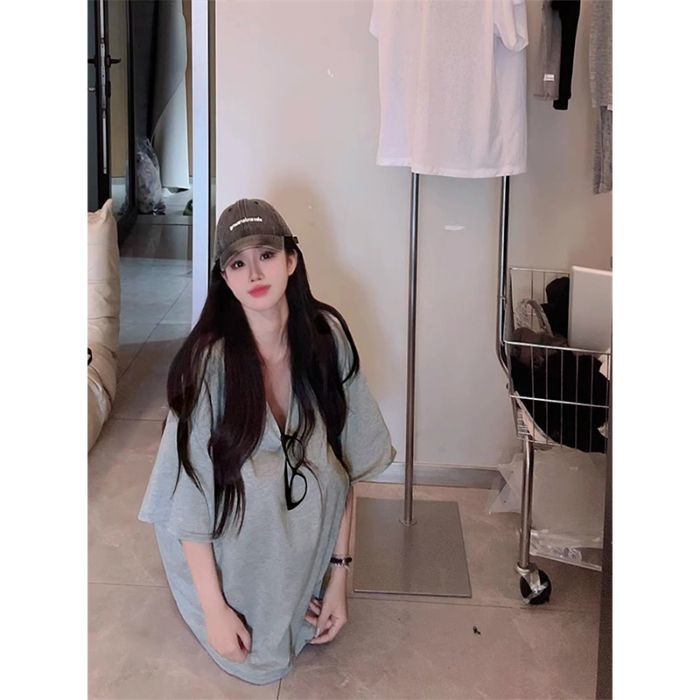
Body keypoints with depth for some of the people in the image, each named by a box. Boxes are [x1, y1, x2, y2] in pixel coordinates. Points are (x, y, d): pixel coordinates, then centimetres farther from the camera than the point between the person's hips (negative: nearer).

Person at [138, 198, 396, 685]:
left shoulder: (327, 338, -14)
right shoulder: (209, 362, -25)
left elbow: (347, 466, -7)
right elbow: (190, 494, -18)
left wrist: (339, 577, -7)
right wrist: (214, 609, -15)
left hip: (303, 548, 3)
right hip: (230, 548, -3)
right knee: (263, 662, -18)